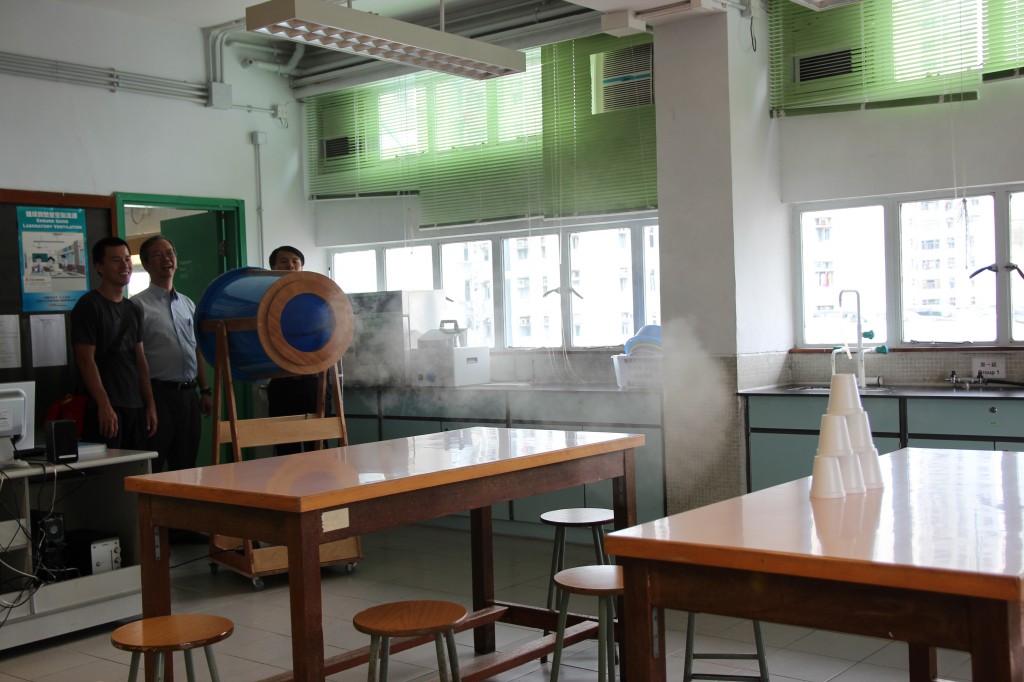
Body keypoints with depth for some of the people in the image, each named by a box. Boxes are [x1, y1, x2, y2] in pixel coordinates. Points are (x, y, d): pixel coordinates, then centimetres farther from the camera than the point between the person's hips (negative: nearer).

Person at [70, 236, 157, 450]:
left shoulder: (134, 310, 17)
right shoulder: (89, 306, -4)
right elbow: (86, 360, -11)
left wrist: (150, 405, 11)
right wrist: (104, 405, -17)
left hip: (136, 407, 7)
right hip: (106, 409, -7)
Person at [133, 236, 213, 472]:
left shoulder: (188, 304, 16)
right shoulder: (139, 304, -4)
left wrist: (205, 391, 14)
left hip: (189, 394, 6)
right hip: (159, 393, -6)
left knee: (186, 466, 11)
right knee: (152, 469, -4)